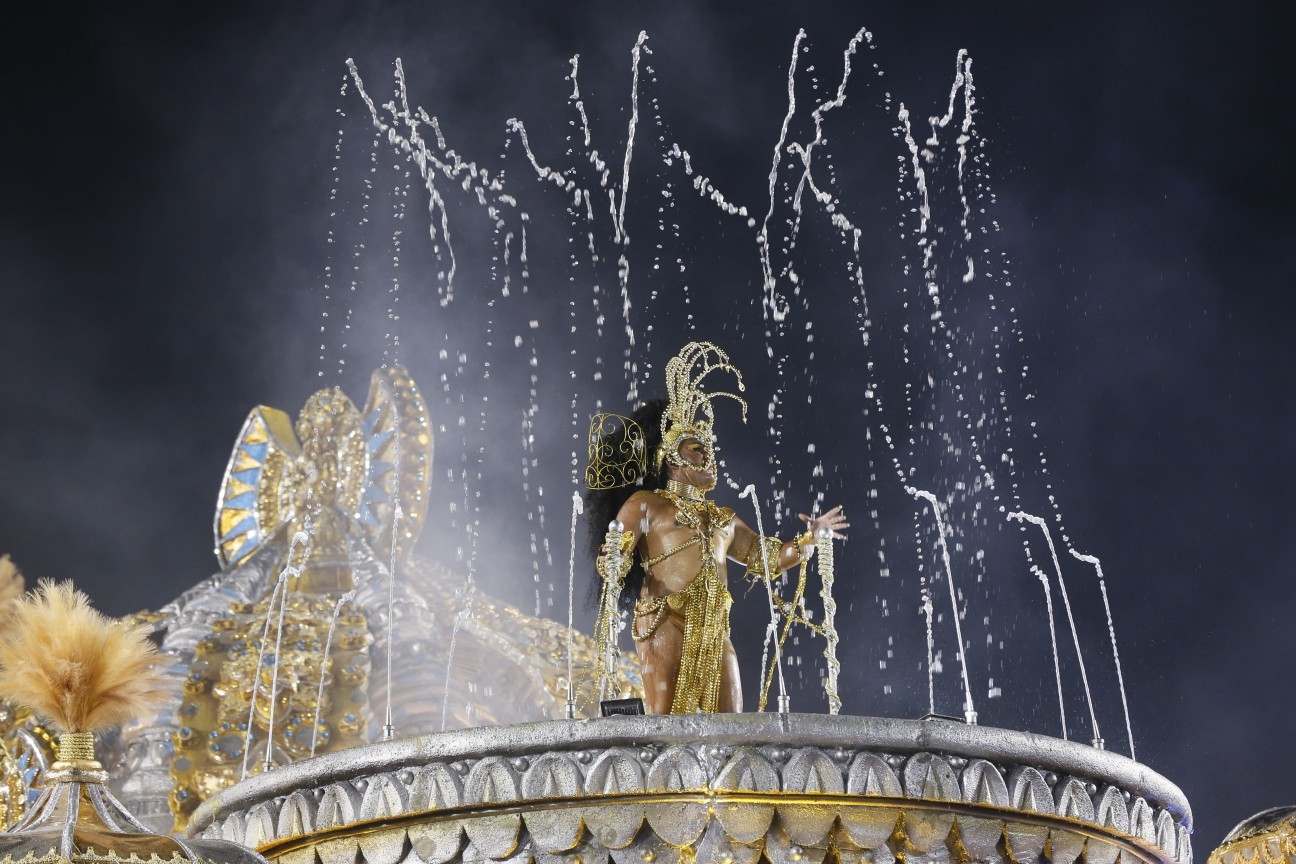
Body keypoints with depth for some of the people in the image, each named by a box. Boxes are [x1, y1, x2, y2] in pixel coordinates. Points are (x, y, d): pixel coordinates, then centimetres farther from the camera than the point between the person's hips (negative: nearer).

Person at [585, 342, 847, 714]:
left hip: (715, 636, 7)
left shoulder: (722, 518, 25)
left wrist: (810, 536, 25)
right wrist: (612, 564, -28)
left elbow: (766, 558, 34)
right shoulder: (645, 504, 6)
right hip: (667, 629, -6)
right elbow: (612, 558, -5)